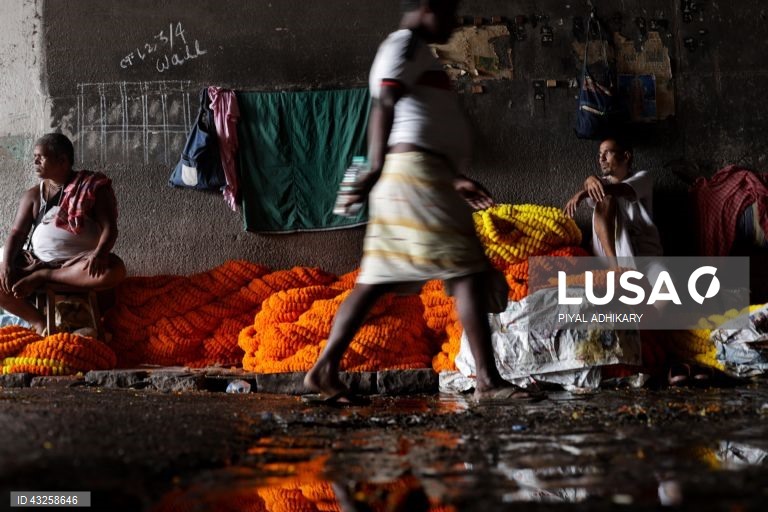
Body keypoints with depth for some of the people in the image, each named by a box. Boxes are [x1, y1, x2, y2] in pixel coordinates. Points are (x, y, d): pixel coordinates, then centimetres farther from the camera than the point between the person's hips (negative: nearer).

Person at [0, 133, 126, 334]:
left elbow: (109, 227, -11)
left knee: (113, 269, -36)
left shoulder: (94, 187, -1)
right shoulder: (33, 195, 11)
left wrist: (100, 253, -32)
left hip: (79, 262, -3)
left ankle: (42, 276, -21)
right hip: (38, 261, 3)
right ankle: (37, 321, -16)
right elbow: (17, 232, 3)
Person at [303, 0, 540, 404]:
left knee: (377, 280, 6)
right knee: (470, 272, -10)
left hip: (422, 179, 10)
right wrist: (376, 168, -30)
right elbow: (384, 105, -18)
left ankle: (324, 370, 3)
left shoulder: (413, 52, 28)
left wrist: (454, 181, 31)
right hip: (416, 173, -10)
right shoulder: (407, 43, -3)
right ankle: (488, 380, -12)